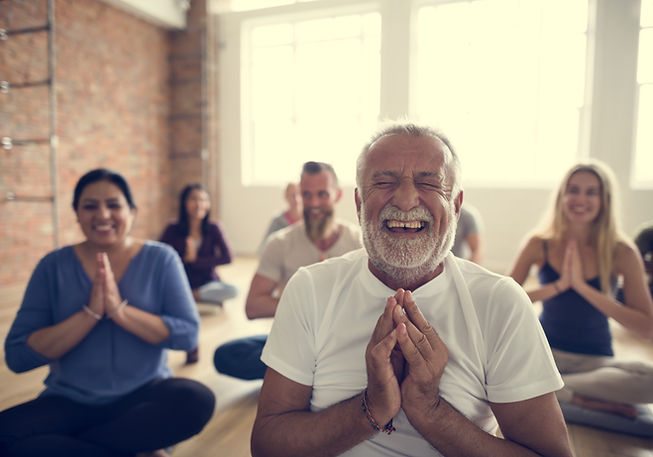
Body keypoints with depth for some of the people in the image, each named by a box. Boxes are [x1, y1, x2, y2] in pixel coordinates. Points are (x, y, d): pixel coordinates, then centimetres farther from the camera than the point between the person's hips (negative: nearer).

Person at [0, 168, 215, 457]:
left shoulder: (161, 259, -3)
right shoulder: (53, 266, 0)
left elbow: (188, 334, -11)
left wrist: (120, 310, -21)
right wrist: (90, 313, -18)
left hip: (145, 395, -1)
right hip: (70, 402, 2)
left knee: (197, 400, -30)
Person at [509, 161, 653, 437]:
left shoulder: (622, 253, -7)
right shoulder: (540, 245, -6)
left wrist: (583, 287, -20)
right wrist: (558, 285, -21)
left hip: (596, 360, 0)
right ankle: (589, 401, -18)